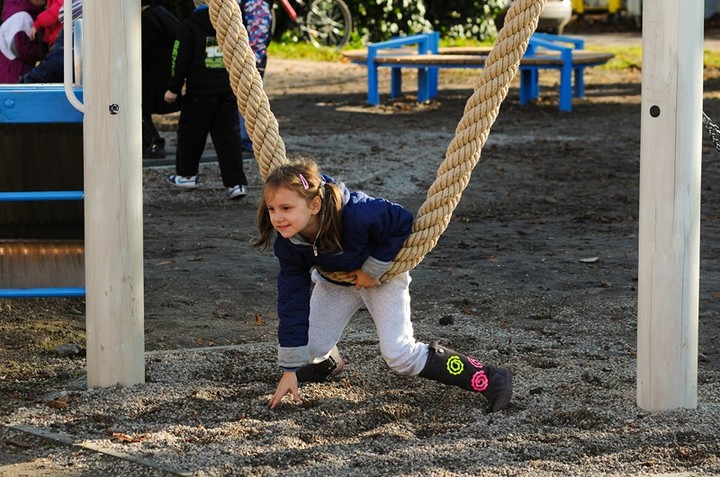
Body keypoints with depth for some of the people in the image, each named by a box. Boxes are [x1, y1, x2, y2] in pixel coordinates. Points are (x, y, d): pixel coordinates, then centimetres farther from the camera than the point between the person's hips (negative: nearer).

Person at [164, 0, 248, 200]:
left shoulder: (188, 26, -7)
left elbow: (181, 60, -8)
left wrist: (173, 88, 1)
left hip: (200, 91, -4)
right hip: (228, 90, 4)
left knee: (190, 131, 14)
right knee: (229, 135, 1)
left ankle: (186, 174, 27)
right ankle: (236, 183, -7)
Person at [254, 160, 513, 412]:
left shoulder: (355, 214, -43)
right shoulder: (288, 243, -26)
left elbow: (402, 222, -27)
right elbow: (292, 300, -19)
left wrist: (373, 269, -26)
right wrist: (290, 369, -17)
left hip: (383, 274, -4)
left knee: (398, 354, -14)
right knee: (310, 348, -4)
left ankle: (486, 378, -4)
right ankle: (327, 364, 36)